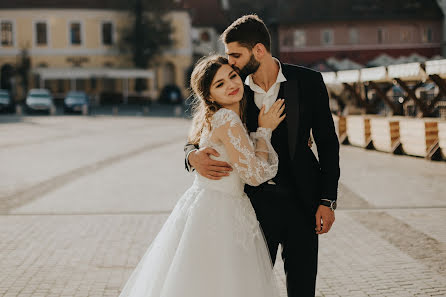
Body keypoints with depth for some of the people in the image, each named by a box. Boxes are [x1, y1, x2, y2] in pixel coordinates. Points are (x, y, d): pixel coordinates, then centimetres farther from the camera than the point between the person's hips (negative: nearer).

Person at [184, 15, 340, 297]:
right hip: (255, 200, 1)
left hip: (300, 200, -1)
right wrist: (193, 156, -20)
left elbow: (327, 142, 1)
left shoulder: (308, 81, -4)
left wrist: (327, 200, -4)